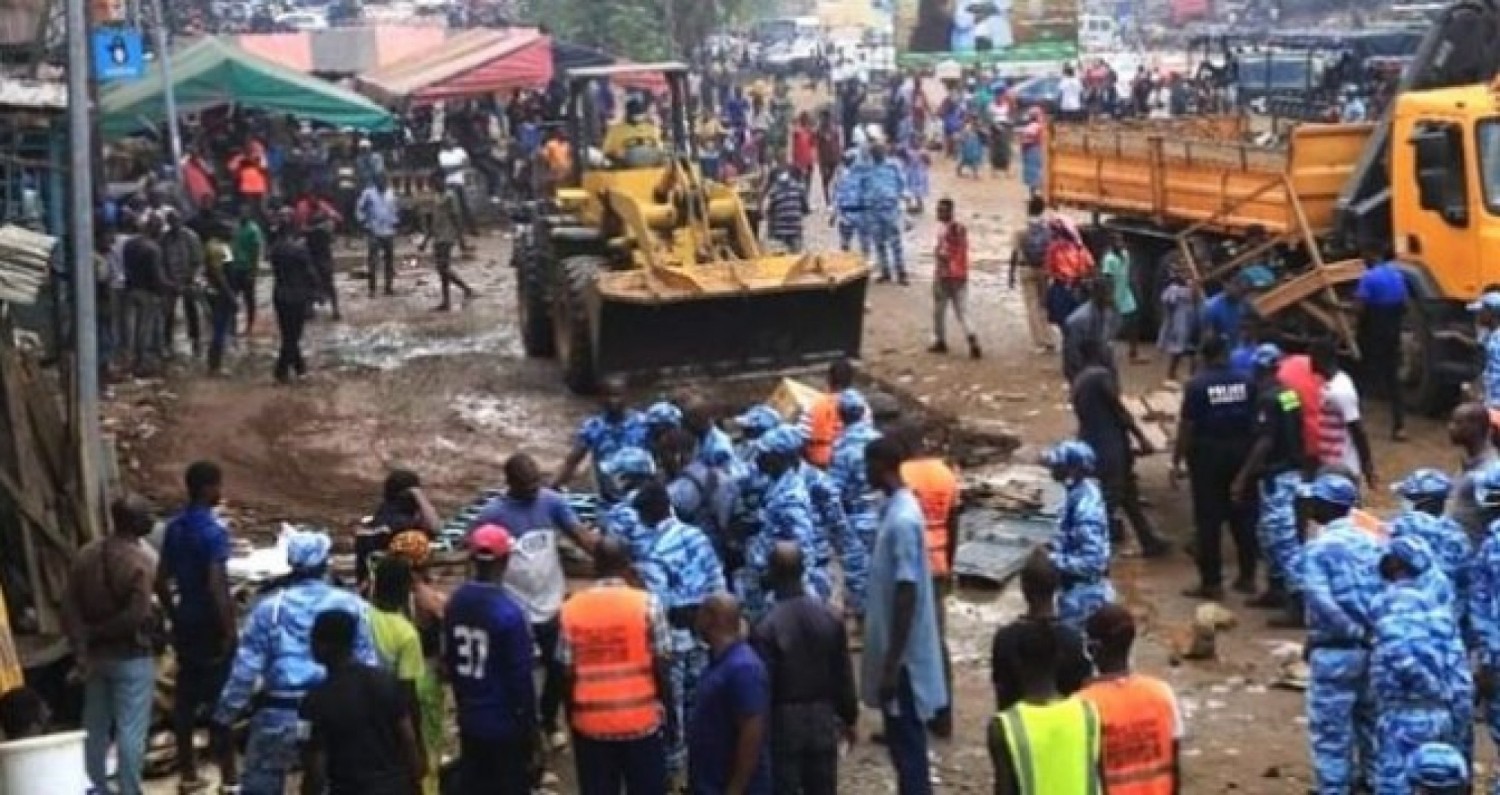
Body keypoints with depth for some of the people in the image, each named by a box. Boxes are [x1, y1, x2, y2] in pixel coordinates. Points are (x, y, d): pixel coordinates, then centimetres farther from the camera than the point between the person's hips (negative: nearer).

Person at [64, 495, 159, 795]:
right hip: (132, 657, -6)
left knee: (95, 727, 17)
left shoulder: (86, 554, 2)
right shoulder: (140, 561, -17)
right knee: (130, 730, 0)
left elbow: (69, 607, -1)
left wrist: (82, 649, -4)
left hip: (96, 655, 7)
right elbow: (136, 615, -25)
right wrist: (97, 632, -11)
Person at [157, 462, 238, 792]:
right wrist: (230, 628, -17)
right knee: (220, 697, -1)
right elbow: (216, 586, -23)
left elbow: (161, 581, 10)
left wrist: (173, 615, 19)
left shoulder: (174, 528, 6)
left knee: (185, 696, 11)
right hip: (210, 623, -7)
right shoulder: (214, 531, -18)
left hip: (185, 622, 7)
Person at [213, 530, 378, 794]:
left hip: (279, 715, -1)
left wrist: (224, 716, 3)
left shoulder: (270, 607, -4)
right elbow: (367, 663, 2)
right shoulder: (349, 605, -1)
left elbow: (246, 667, -4)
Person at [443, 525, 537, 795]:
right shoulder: (508, 613, -23)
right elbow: (520, 677, -18)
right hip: (505, 723, -7)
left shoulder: (455, 603, 0)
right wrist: (530, 726, -7)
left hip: (469, 720, 7)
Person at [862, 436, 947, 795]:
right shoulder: (894, 509, 8)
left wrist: (892, 664, -22)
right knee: (902, 742, 17)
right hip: (895, 651, 10)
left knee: (907, 746, -2)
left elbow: (907, 596, -23)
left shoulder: (903, 519, -22)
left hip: (903, 657, -10)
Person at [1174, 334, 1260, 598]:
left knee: (1208, 519, 1)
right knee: (1244, 515, 13)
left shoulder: (1197, 384, -10)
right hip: (1241, 451, 4)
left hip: (1207, 453, -4)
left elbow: (1187, 425, -12)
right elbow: (1257, 420, 2)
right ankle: (1247, 576, 19)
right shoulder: (1246, 381, -1)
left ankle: (1212, 582, 2)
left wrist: (1177, 461, -6)